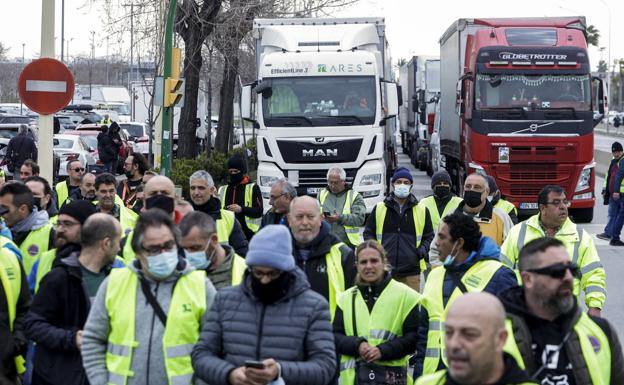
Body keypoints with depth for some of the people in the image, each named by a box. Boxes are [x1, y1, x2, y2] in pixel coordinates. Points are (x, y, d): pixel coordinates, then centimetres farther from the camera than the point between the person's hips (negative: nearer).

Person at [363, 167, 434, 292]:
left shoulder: (422, 210, 9)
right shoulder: (379, 208, 9)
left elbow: (429, 236, 15)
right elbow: (368, 233, 16)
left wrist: (423, 249, -3)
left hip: (411, 270, 0)